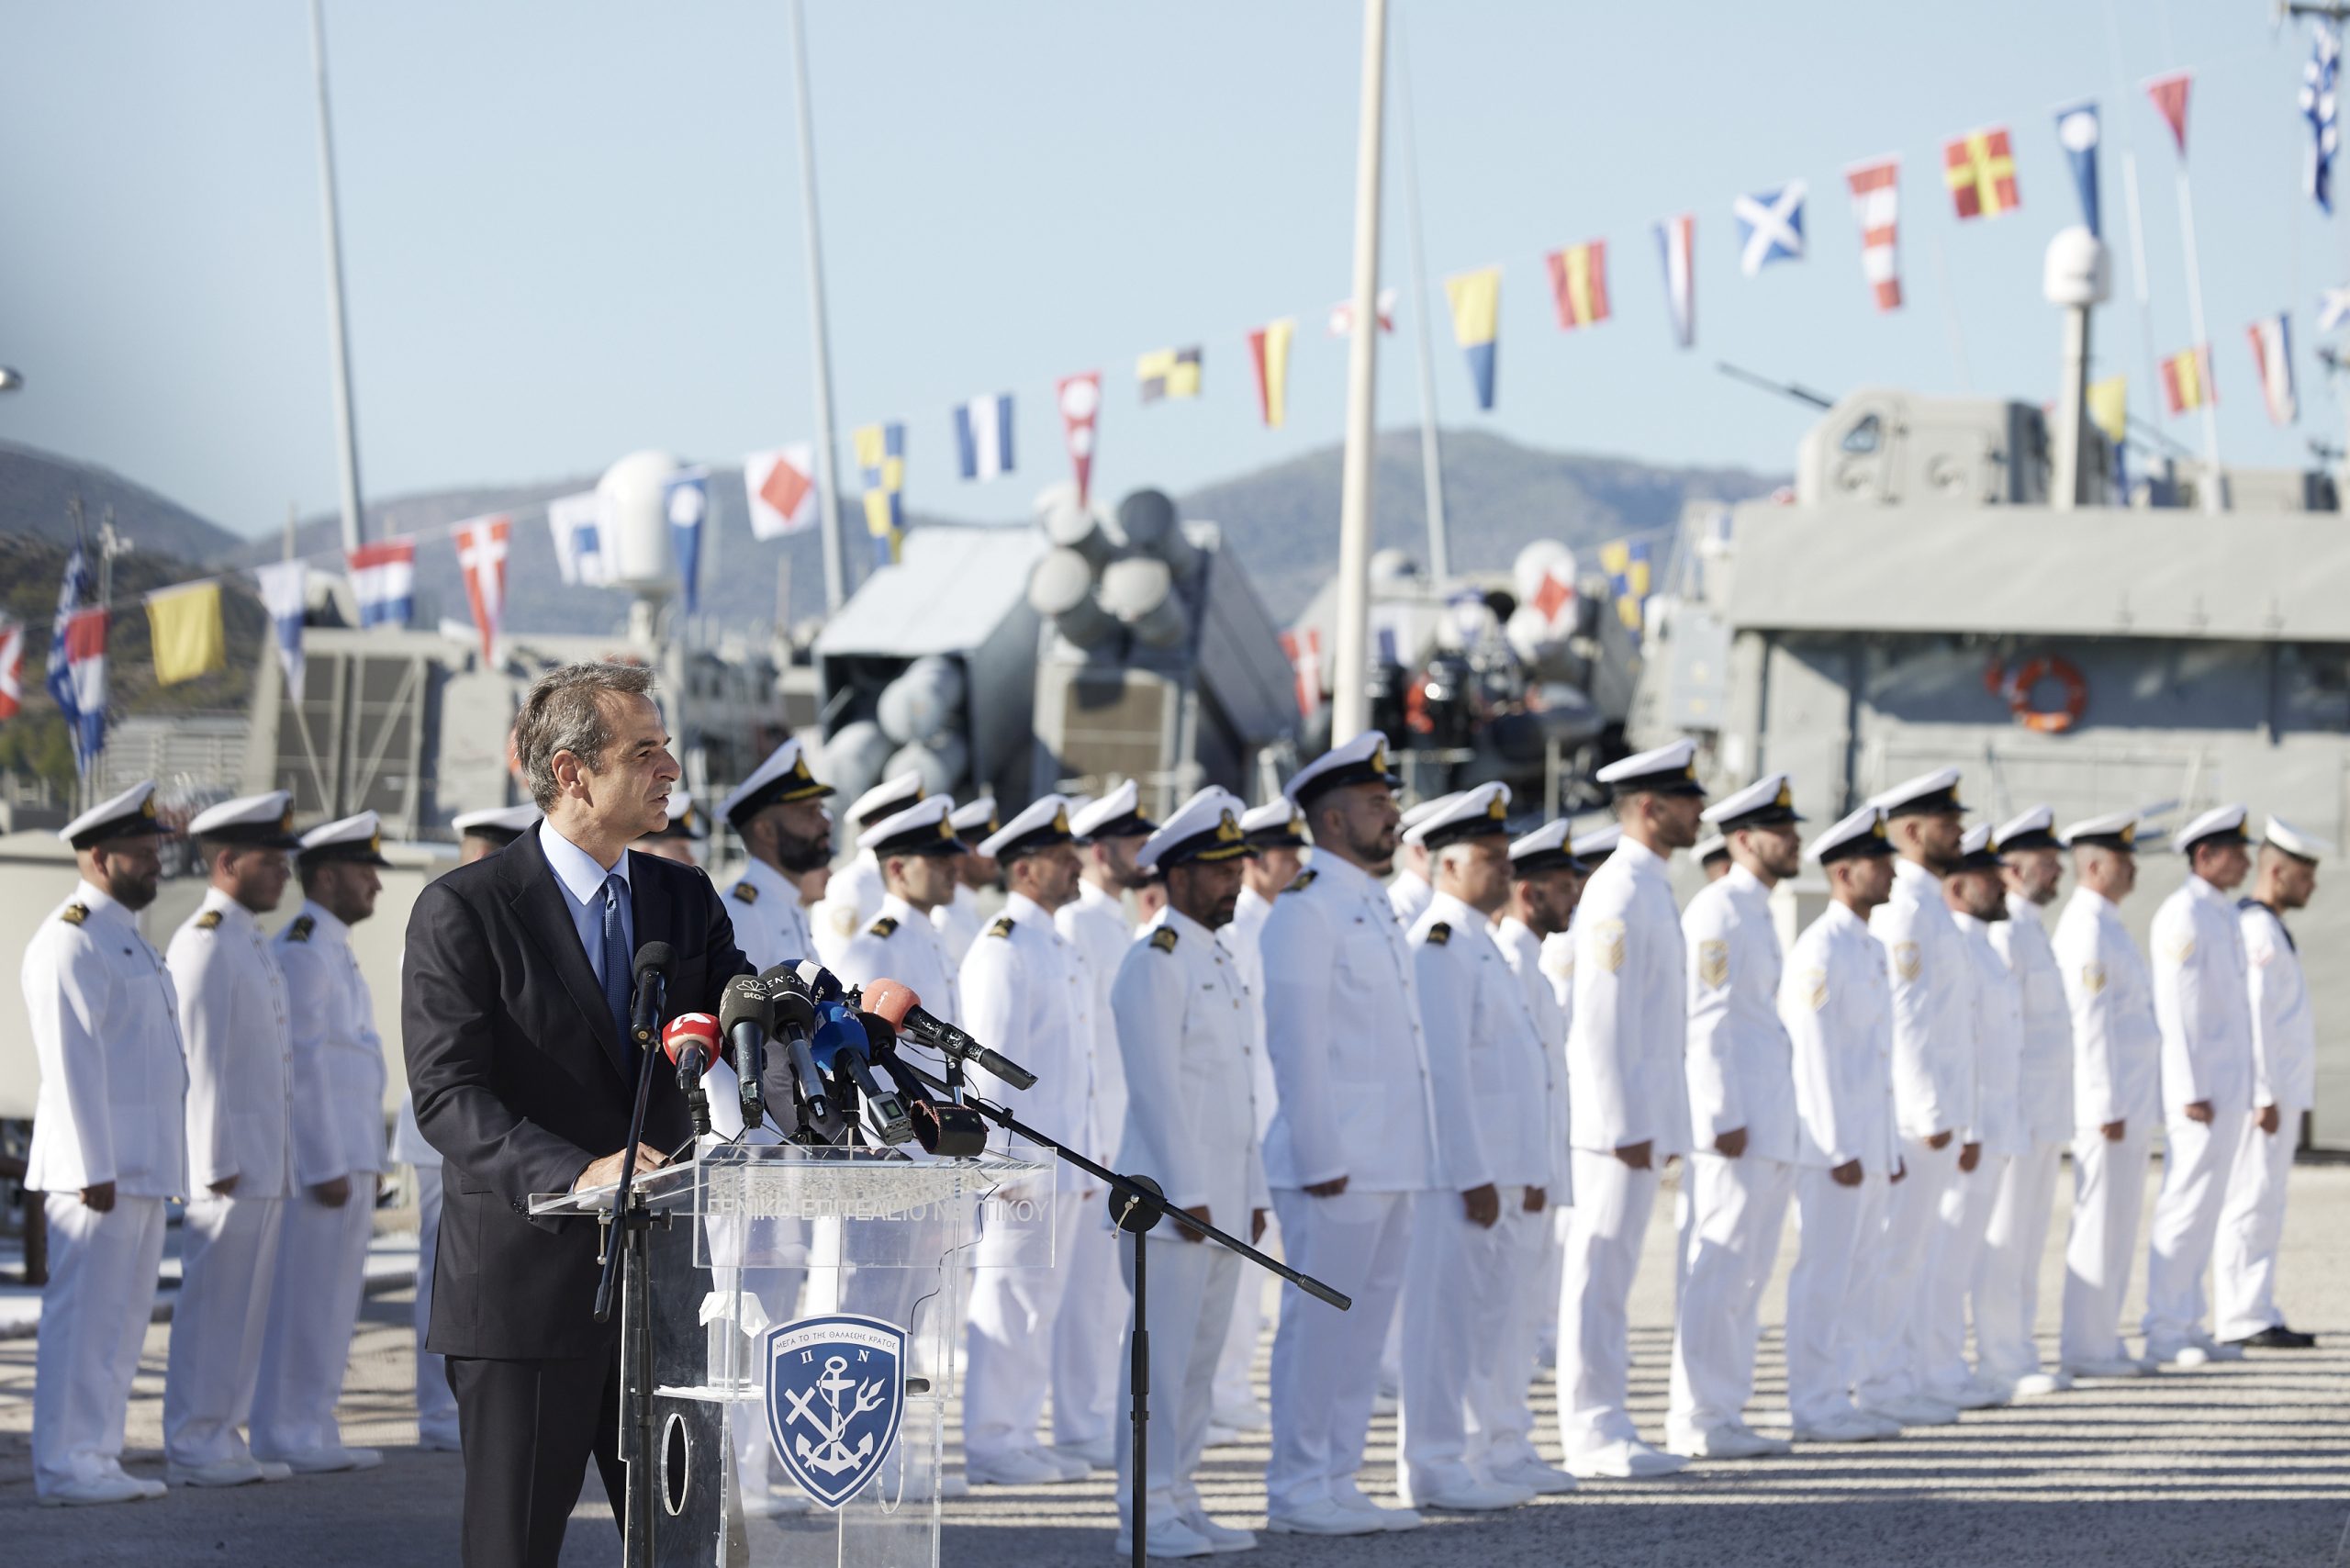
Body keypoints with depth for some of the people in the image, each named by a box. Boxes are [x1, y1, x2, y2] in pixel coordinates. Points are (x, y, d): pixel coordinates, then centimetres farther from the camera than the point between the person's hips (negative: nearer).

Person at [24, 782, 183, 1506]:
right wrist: (95, 1169, -21)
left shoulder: (126, 937, 20)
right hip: (98, 1169, -10)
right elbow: (71, 1062, -17)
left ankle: (97, 1459, 17)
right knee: (84, 1317, -8)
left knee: (121, 1320, 12)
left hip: (140, 1168, 10)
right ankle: (64, 1467, -6)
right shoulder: (72, 939, -12)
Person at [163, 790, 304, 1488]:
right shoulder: (205, 942, -13)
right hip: (230, 1163, -10)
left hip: (265, 1162, 10)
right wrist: (218, 1164, -18)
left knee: (245, 1305, 12)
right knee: (215, 1303, -6)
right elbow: (202, 1062, -17)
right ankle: (193, 1448, -2)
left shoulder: (251, 942, 17)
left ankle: (221, 1438, 17)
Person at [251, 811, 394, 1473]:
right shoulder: (301, 952, -13)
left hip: (348, 1157, 10)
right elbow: (301, 1065, -18)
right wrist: (327, 1167, -20)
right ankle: (285, 1435, -3)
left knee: (332, 1301, 12)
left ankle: (312, 1430, 16)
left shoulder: (336, 953, 19)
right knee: (300, 1300, -6)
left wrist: (369, 1160, 20)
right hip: (319, 1160, -10)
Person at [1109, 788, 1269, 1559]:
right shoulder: (1156, 960, -10)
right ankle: (1147, 1512, -4)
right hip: (1171, 1203, -9)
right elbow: (1158, 1085, -16)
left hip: (1221, 1201, 9)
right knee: (1161, 1355, -7)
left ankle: (1179, 1500, 15)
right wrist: (1188, 1195, -18)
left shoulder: (1218, 961, 18)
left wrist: (1252, 1192, 17)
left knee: (1200, 1357, 10)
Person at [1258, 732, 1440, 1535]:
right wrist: (1321, 1158, -18)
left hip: (1387, 1163, 9)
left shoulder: (1375, 910, 19)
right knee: (1318, 1325, -5)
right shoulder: (1305, 912, -10)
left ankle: (1336, 1485, 16)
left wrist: (1410, 1155, 18)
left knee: (1363, 1324, 11)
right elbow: (1296, 1042, -15)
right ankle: (1298, 1492, 0)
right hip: (1338, 1165, -9)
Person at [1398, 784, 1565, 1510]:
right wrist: (1473, 1175, -22)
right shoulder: (1440, 941, -13)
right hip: (1459, 1171, -10)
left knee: (1495, 1314, 16)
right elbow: (1444, 1066, -19)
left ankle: (1500, 1451, 24)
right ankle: (1435, 1470, -4)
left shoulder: (1479, 942, 19)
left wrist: (1527, 1176, 19)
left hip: (1501, 1170, 10)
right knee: (1450, 1315, -7)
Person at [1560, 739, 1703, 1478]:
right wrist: (1627, 1127, -22)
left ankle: (1604, 1428, 16)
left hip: (1643, 1118, 10)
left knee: (1610, 1277, 12)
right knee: (1601, 1274, -6)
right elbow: (1601, 1016, -20)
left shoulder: (1651, 889, 17)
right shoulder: (1620, 892, -14)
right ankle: (1593, 1434, -4)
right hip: (1620, 1121, -10)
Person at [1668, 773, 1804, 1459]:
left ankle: (1724, 1413, 16)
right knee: (1718, 1270, -9)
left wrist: (1777, 1124, 20)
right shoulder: (1719, 911, -11)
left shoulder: (1757, 912, 19)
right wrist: (1725, 1117, -21)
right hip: (1737, 1123, -10)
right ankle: (1698, 1420, -8)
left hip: (1770, 1127, 10)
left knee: (1746, 1274, 12)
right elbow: (1706, 1018, -17)